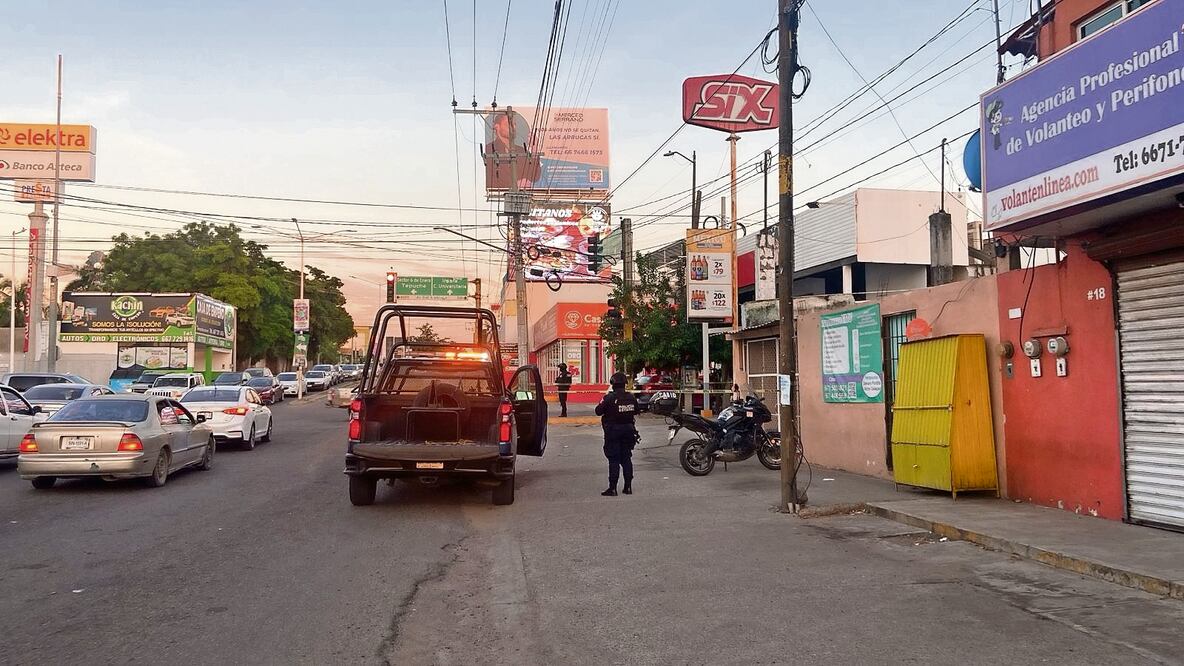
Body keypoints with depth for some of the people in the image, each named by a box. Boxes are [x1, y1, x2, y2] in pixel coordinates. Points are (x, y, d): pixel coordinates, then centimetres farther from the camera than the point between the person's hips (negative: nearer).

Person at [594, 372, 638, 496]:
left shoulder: (609, 398, -17)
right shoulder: (631, 397, -2)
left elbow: (598, 411, -11)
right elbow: (636, 411, 11)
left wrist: (602, 403, 5)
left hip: (613, 431, -4)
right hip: (628, 429, 5)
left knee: (614, 460, -1)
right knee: (626, 458, 12)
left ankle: (612, 488, -2)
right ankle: (628, 487, 14)